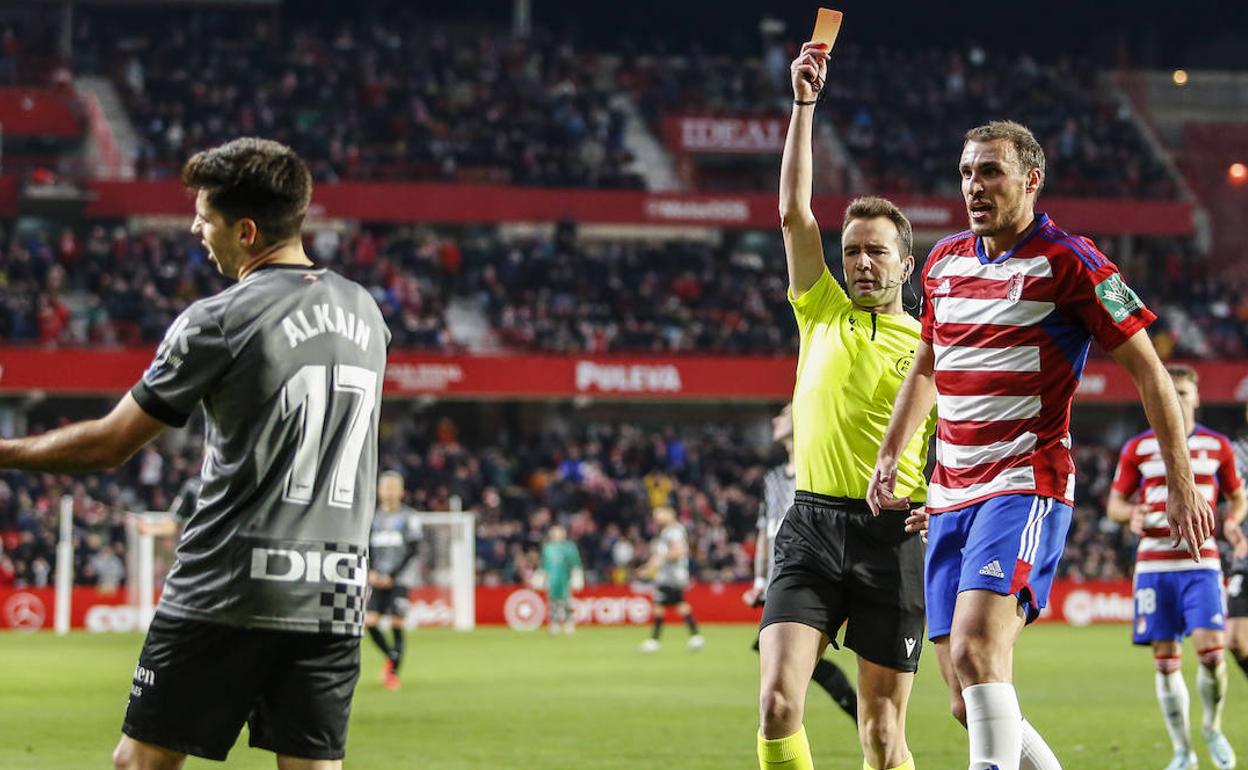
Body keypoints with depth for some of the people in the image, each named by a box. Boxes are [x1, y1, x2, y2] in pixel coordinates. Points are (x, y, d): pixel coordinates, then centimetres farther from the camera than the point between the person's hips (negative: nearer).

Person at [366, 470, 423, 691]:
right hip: (377, 580, 3)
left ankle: (394, 672, 5)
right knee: (370, 622, -9)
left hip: (399, 580, -3)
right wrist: (370, 572, -3)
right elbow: (366, 549, 15)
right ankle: (390, 657, 16)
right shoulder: (373, 517, 12)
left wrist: (392, 576, -10)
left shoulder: (409, 517, 1)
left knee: (397, 626, -6)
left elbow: (413, 550, -3)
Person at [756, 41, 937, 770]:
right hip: (812, 525, 2)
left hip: (893, 534, -2)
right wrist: (804, 104, 1)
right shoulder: (823, 314, 12)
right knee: (778, 703, -14)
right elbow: (794, 213, 4)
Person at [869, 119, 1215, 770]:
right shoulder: (945, 261, 13)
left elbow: (1147, 369, -3)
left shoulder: (1068, 262, -6)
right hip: (950, 493, 7)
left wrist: (1182, 486, -5)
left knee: (974, 648, -27)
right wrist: (888, 457, 22)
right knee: (969, 703, 2)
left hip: (1026, 484, -7)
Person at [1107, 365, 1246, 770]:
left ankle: (1213, 728, 11)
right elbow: (1115, 503, 12)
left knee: (1211, 650, -16)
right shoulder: (1138, 448, 7)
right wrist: (1132, 514, -12)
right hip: (1154, 565, 1)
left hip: (1201, 563, -1)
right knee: (1166, 661, -1)